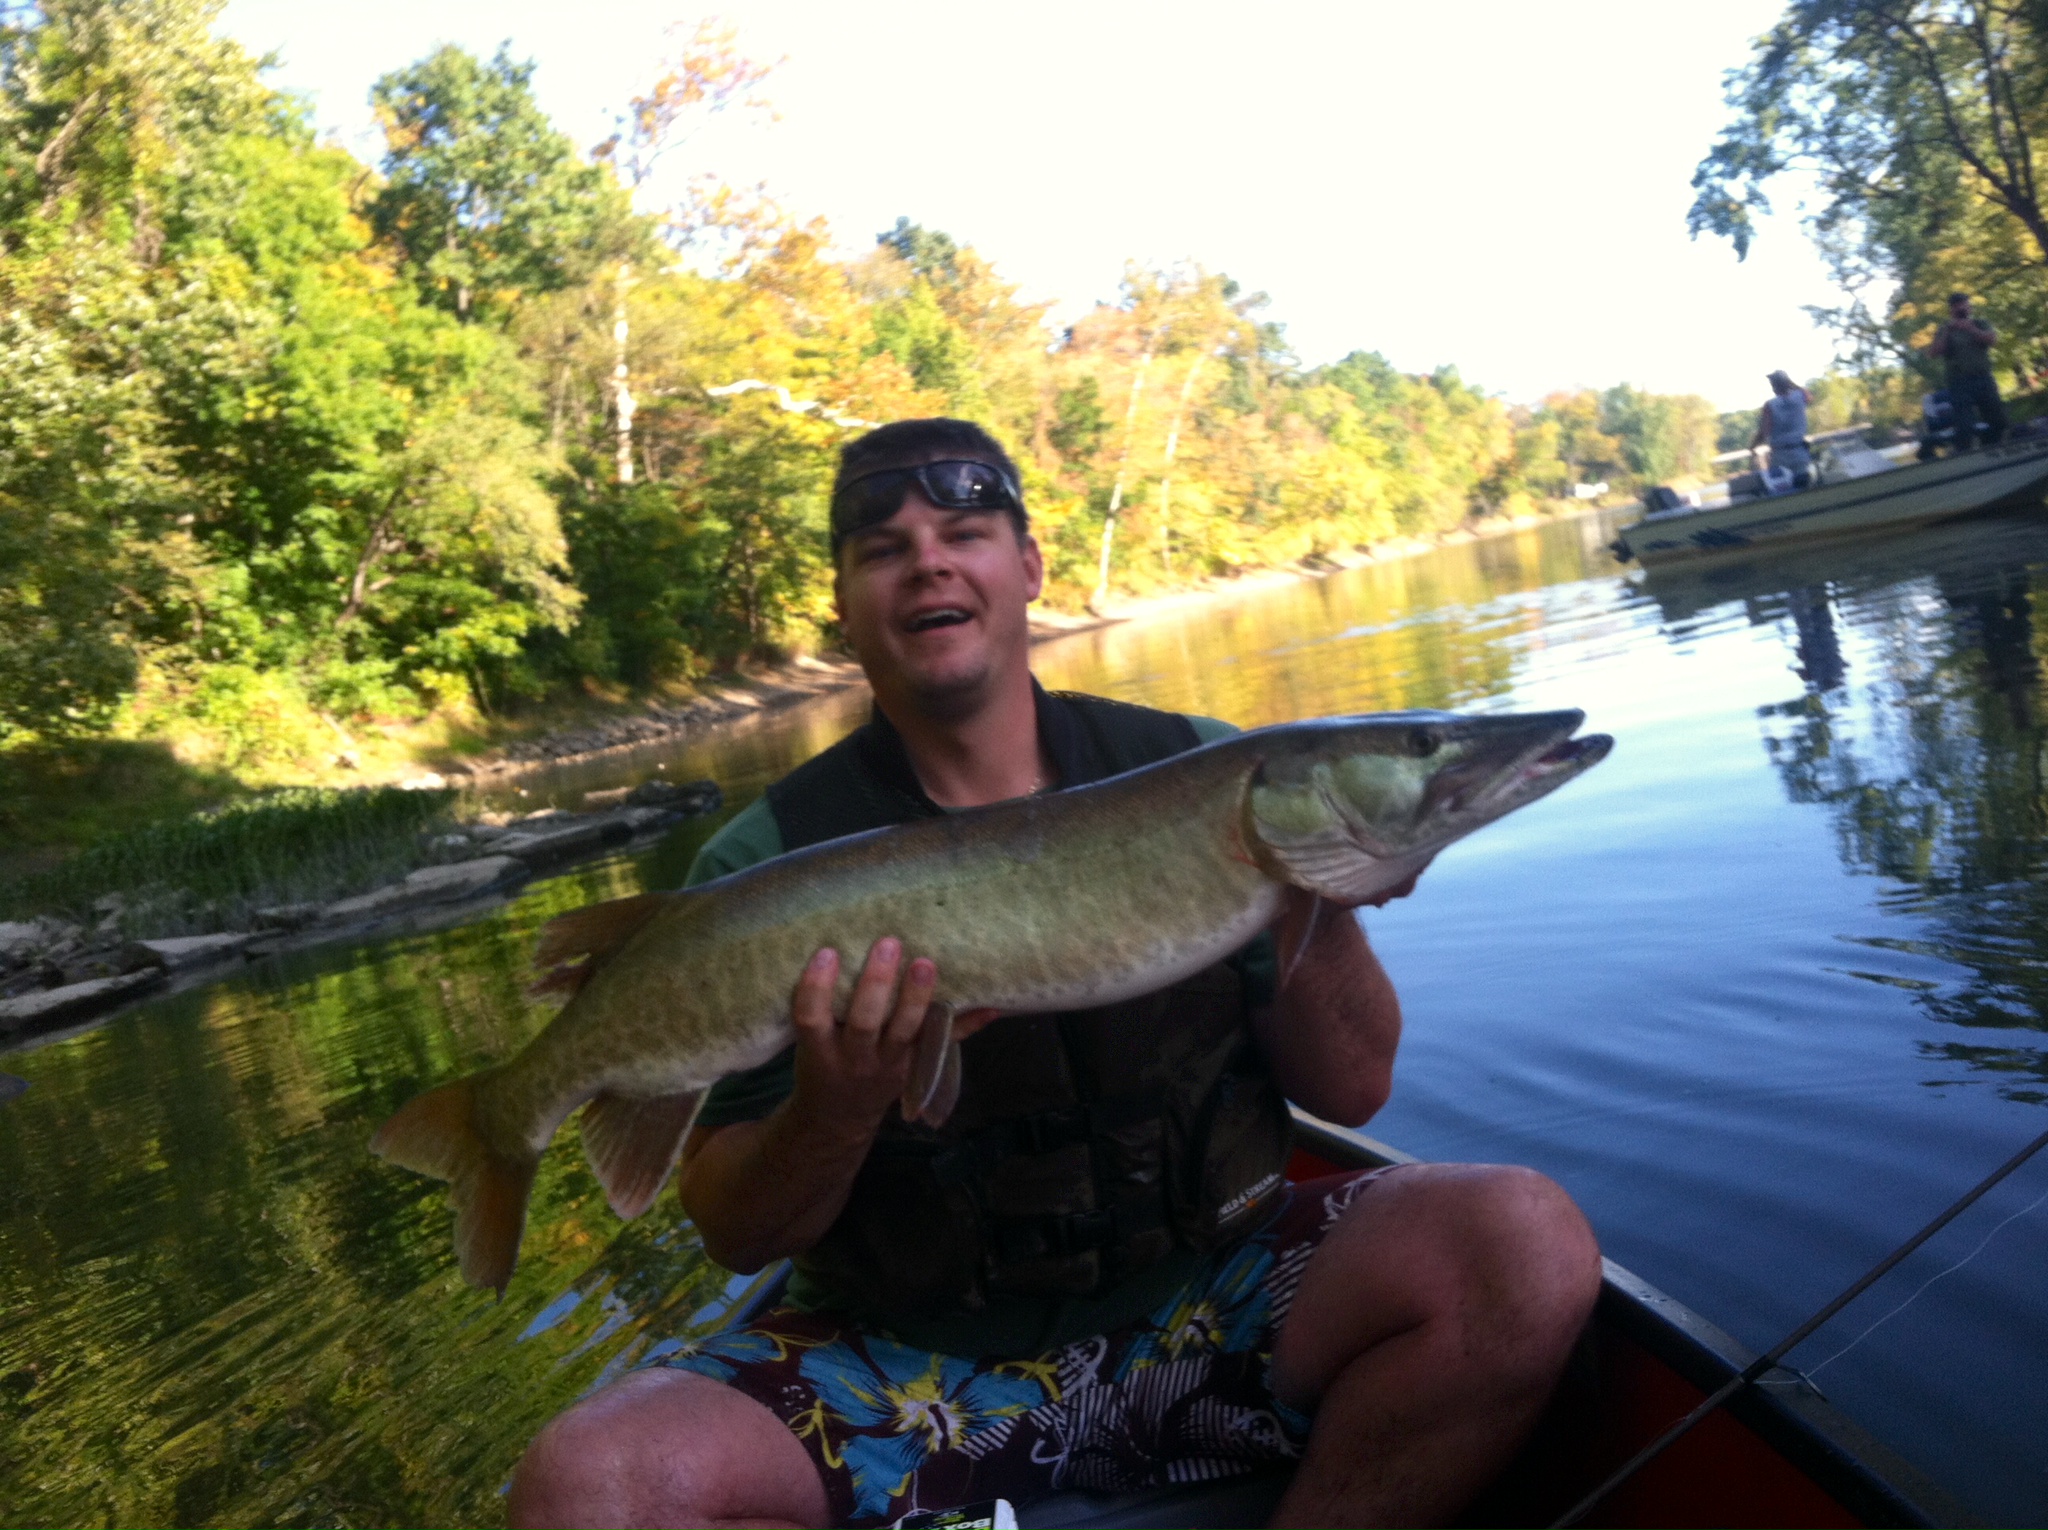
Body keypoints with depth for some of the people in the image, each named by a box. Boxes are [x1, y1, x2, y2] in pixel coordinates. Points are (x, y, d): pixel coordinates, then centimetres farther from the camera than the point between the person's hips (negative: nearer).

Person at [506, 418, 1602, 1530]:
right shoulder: (766, 860, -5)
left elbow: (1351, 1092, -1)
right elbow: (735, 1234, -5)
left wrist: (1322, 911, -20)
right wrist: (835, 1108, -26)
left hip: (1209, 1312, 1)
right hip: (902, 1370, 0)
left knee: (1524, 1243, -23)